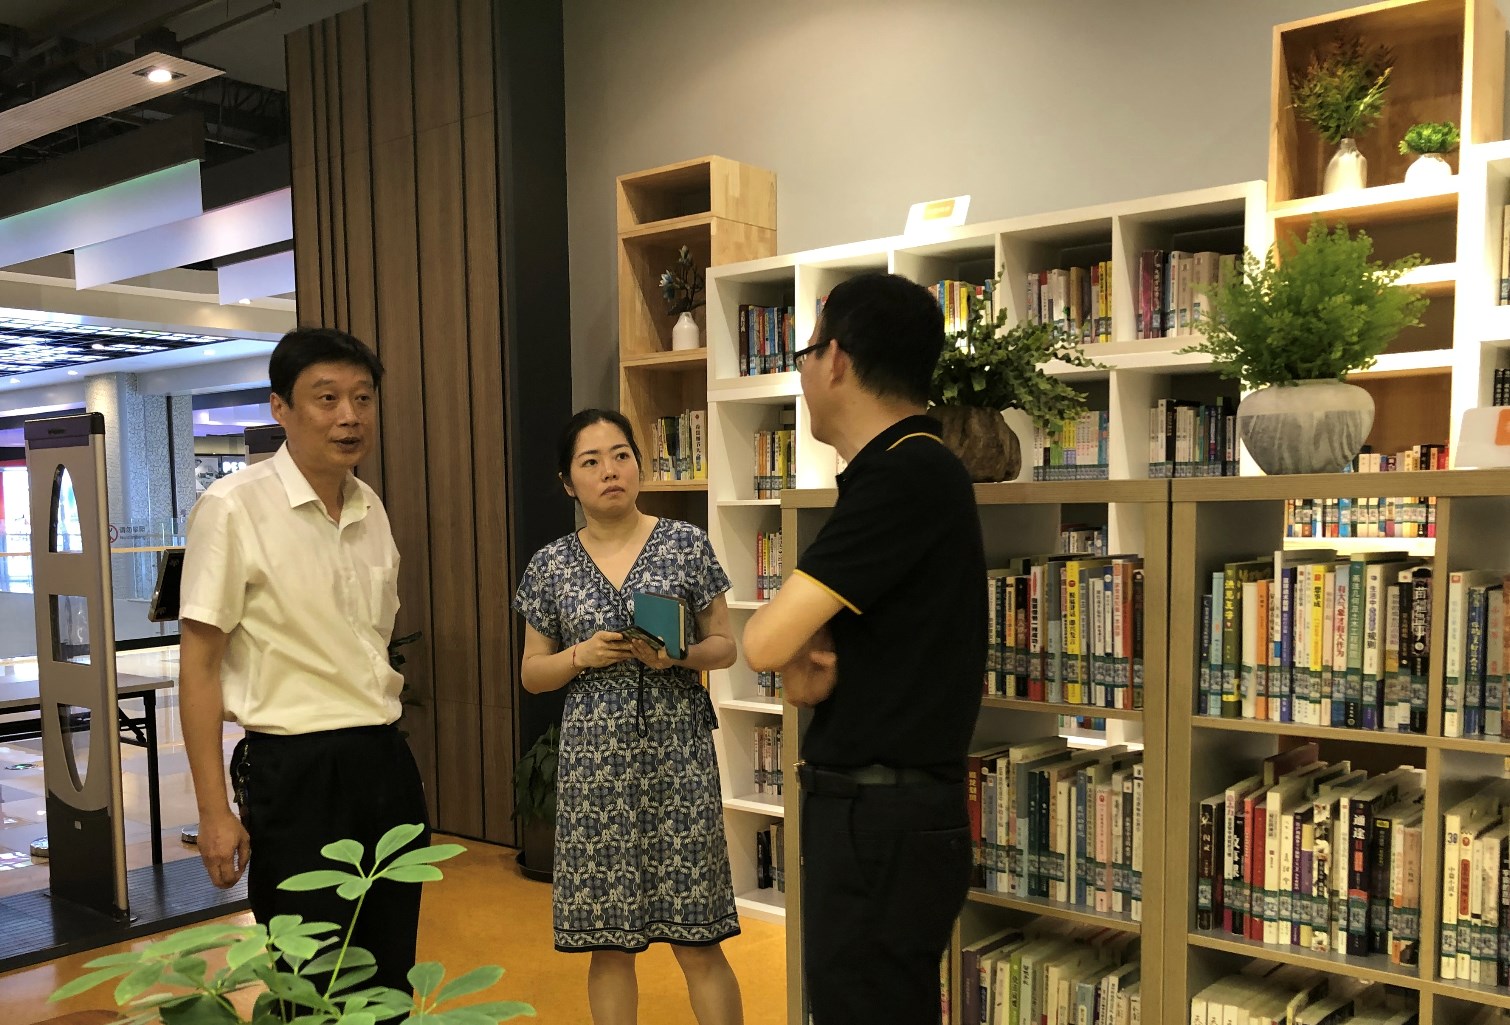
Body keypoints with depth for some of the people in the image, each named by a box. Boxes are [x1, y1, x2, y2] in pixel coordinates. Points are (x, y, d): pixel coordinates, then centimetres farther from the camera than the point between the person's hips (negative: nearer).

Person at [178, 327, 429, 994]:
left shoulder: (371, 510, 8)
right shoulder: (232, 507, -11)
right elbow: (199, 664, -10)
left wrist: (382, 744, 15)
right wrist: (214, 812, -12)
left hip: (387, 762, 6)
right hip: (296, 770, -6)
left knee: (391, 978, 14)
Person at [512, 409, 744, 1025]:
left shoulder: (687, 544, 0)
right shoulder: (551, 565, 4)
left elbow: (724, 647, 4)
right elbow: (532, 674, 9)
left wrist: (680, 655, -15)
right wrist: (582, 656, -10)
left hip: (676, 756, -1)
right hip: (594, 762, 2)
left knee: (698, 942, 3)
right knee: (609, 943, 10)